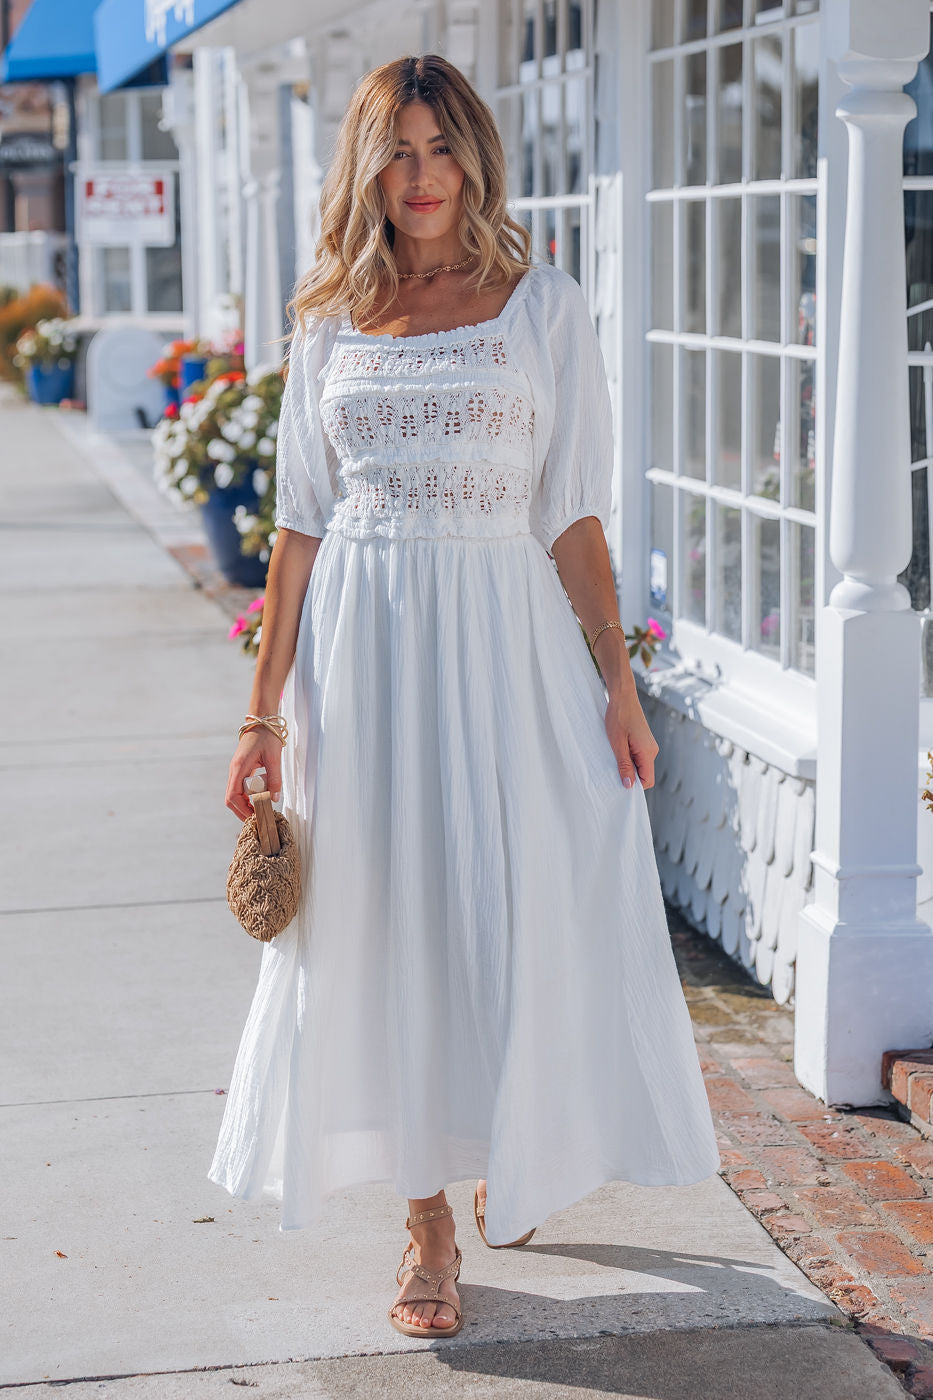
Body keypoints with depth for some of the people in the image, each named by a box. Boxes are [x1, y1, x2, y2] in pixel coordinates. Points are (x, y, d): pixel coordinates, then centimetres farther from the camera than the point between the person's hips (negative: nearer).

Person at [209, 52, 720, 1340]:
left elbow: (575, 515, 0)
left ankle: (518, 1159, 34)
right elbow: (300, 525, 6)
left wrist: (616, 676, -6)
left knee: (523, 914, 5)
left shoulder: (543, 305, 1)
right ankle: (430, 1223, 18)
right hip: (364, 646, 2)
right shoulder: (331, 325, 7)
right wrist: (266, 709, 3)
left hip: (505, 633, -1)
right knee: (385, 926, 4)